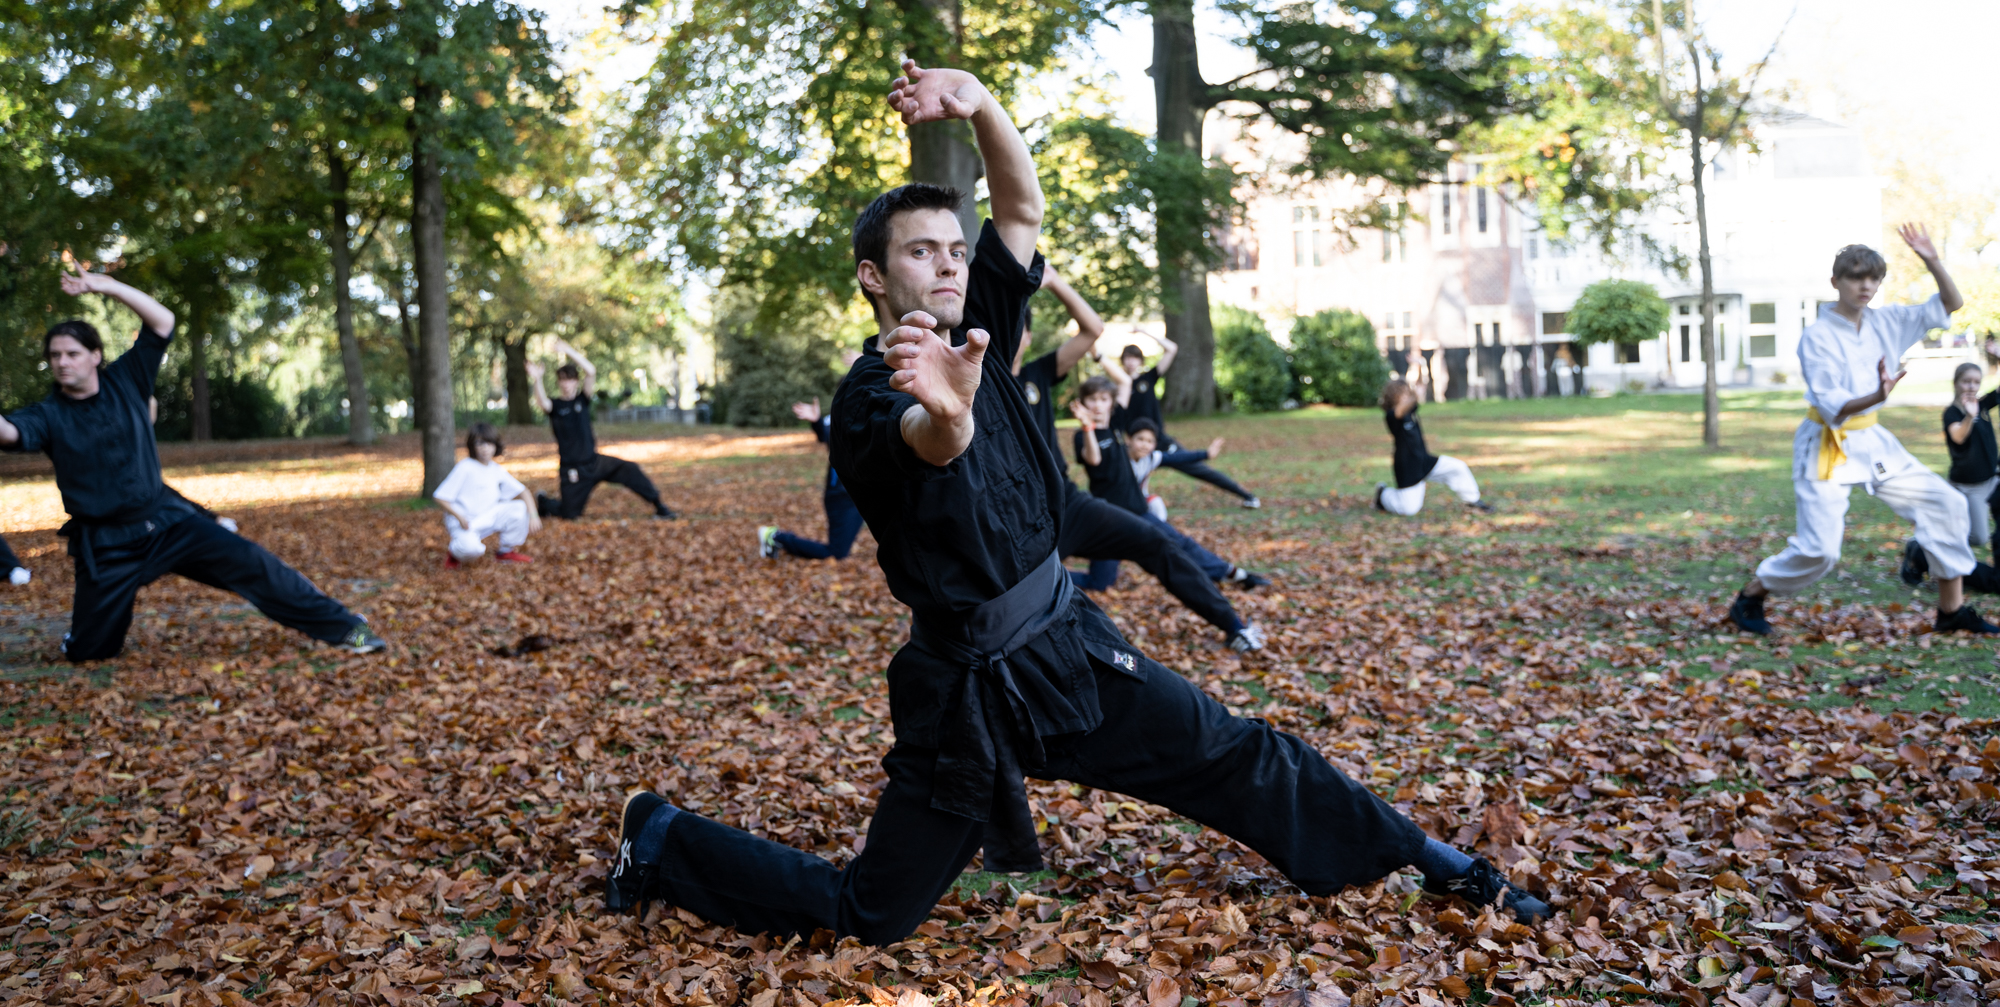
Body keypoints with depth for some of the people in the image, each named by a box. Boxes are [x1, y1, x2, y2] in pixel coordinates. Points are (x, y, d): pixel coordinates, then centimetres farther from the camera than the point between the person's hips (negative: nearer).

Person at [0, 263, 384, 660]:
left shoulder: (124, 380, 0)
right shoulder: (48, 416, -5)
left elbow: (163, 321, -6)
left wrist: (107, 287, -14)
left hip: (168, 521, 1)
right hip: (105, 546, -1)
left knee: (252, 564, -10)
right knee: (88, 651, 1)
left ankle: (343, 627, -3)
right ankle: (104, 622, 40)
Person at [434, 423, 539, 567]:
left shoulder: (497, 470, 5)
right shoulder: (465, 467, -13)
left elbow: (523, 492, 7)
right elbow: (440, 497, -14)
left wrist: (533, 515, -9)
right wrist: (459, 517, -25)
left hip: (487, 518, 6)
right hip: (465, 521, -6)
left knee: (519, 507, -13)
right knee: (471, 548, -37)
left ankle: (508, 551, 8)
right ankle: (454, 550, 4)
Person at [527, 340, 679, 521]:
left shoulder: (582, 399, 3)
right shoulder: (555, 405, -3)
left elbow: (591, 372, -12)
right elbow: (542, 403, -29)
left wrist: (569, 352, -18)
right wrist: (537, 380, -46)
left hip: (594, 461, 2)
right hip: (571, 470, -2)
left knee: (630, 470, -19)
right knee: (569, 514, 4)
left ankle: (658, 506, -12)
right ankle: (543, 501, 36)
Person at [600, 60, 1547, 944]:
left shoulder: (973, 332, 4)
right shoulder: (866, 394, -16)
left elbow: (1024, 207, -5)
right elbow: (933, 443, -40)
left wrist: (981, 106, -24)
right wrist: (945, 408, -64)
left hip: (1070, 645, 6)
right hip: (967, 688, -6)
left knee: (1237, 760, 7)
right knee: (869, 913, 4)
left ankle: (1426, 857, 23)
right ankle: (659, 837, 23)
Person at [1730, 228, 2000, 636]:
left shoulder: (1886, 322, 4)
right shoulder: (1817, 337, -15)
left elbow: (1950, 304, 8)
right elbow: (1831, 408, -21)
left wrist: (1933, 262, -7)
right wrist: (1876, 397, -40)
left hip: (1871, 440, 7)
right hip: (1825, 445, -7)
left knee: (1944, 504, 1)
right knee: (1820, 549, -15)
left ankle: (1952, 609, 14)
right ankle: (1749, 599, 7)